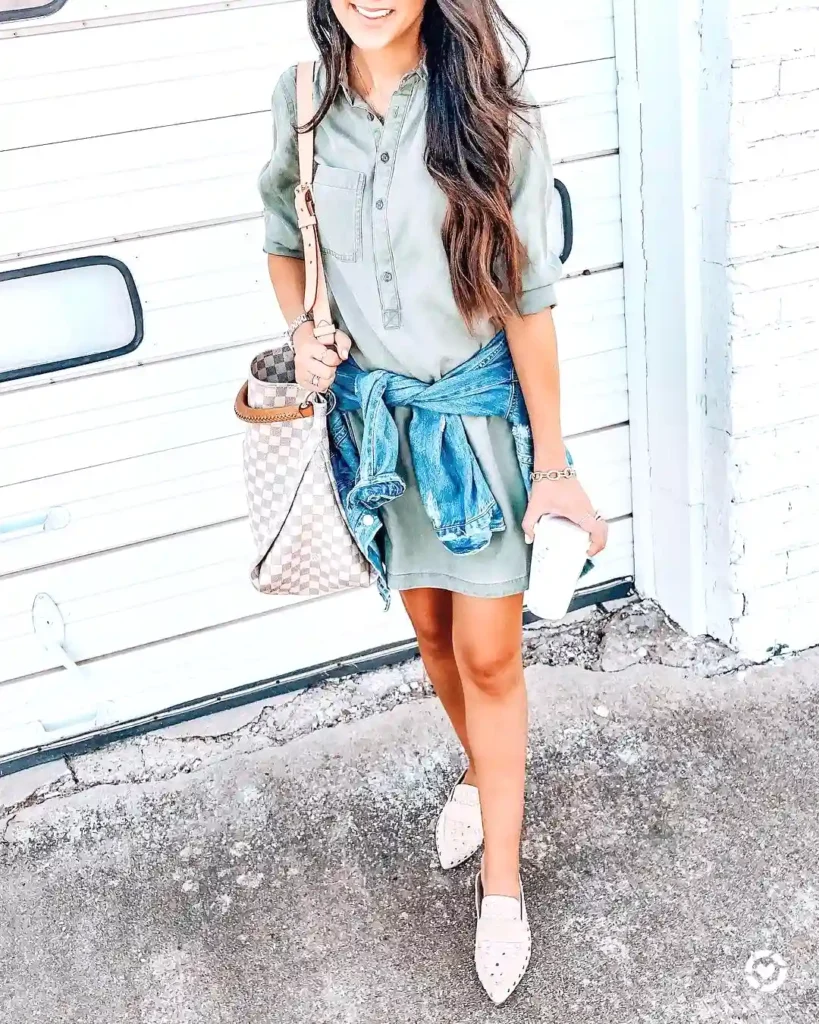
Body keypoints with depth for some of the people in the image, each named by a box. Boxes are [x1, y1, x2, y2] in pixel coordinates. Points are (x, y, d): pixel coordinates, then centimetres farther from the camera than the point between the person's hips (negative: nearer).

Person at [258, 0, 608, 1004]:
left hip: (481, 416, -3)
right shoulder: (302, 99, -6)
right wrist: (303, 332, -11)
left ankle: (500, 880, 21)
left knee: (489, 655, 3)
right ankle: (479, 769, 48)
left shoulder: (488, 114, -16)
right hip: (374, 414, 3)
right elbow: (283, 241, 10)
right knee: (431, 629, 19)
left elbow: (525, 300, -12)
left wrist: (552, 463, -8)